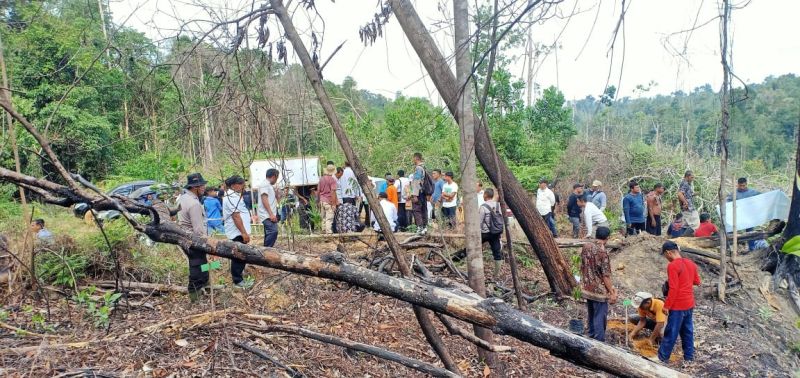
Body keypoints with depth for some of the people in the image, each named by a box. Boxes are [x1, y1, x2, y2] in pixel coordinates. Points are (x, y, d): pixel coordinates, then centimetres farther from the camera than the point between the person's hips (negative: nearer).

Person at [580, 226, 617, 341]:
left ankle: (592, 337, 35)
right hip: (599, 290, -7)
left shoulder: (586, 247, -1)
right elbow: (606, 275, -20)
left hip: (587, 288, 7)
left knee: (591, 315, 21)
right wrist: (612, 292, -12)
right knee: (600, 318, 3)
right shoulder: (602, 252, -22)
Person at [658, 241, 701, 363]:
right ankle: (689, 356, 23)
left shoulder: (672, 266, -19)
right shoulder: (690, 263, 6)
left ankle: (663, 357, 7)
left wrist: (666, 306, -15)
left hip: (678, 305, -8)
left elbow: (673, 289, -21)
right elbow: (697, 282, 18)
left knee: (671, 332, 0)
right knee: (687, 331, 16)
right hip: (689, 304, 8)